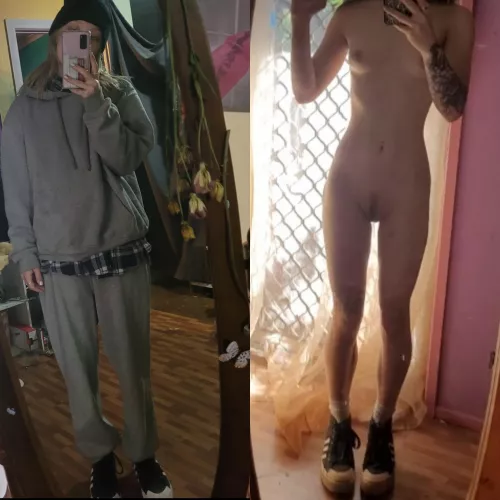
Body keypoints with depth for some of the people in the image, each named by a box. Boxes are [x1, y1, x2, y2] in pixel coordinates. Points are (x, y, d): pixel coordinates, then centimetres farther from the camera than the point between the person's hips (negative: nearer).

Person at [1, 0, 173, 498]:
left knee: (133, 363, 7)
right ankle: (100, 454, 30)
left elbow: (127, 159, -7)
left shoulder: (120, 93, 6)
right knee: (78, 367, 8)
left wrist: (96, 103, -17)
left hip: (121, 251, 0)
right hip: (59, 261, 1)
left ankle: (143, 452, 27)